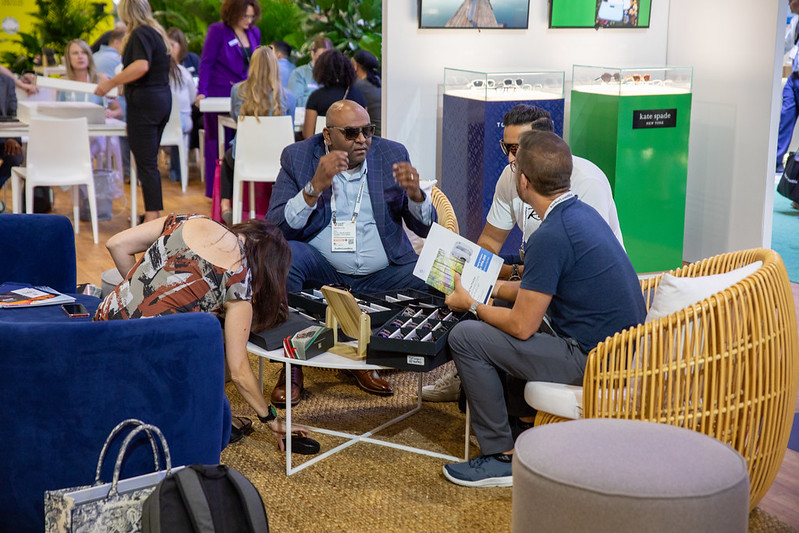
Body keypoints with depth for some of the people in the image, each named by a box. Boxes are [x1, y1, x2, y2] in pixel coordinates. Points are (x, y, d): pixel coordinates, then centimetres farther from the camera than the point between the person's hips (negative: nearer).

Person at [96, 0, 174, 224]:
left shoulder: (140, 34, -13)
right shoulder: (157, 33, 16)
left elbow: (141, 65, -29)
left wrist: (111, 83, -23)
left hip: (144, 100, -9)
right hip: (163, 97, 10)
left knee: (146, 163, -6)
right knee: (150, 161, 15)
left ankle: (152, 216, -7)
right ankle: (155, 212, 20)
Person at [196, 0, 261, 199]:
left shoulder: (254, 33, 10)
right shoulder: (217, 31, -6)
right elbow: (206, 62, -7)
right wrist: (201, 92, -15)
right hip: (219, 94, -4)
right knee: (218, 143, 3)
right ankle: (216, 190, 9)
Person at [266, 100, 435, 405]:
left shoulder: (393, 154, 5)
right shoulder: (297, 157, 0)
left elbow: (426, 229, 6)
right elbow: (275, 229, -11)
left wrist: (414, 193, -16)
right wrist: (315, 186, -23)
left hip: (381, 274, 2)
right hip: (322, 271, -2)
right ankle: (292, 362, -14)